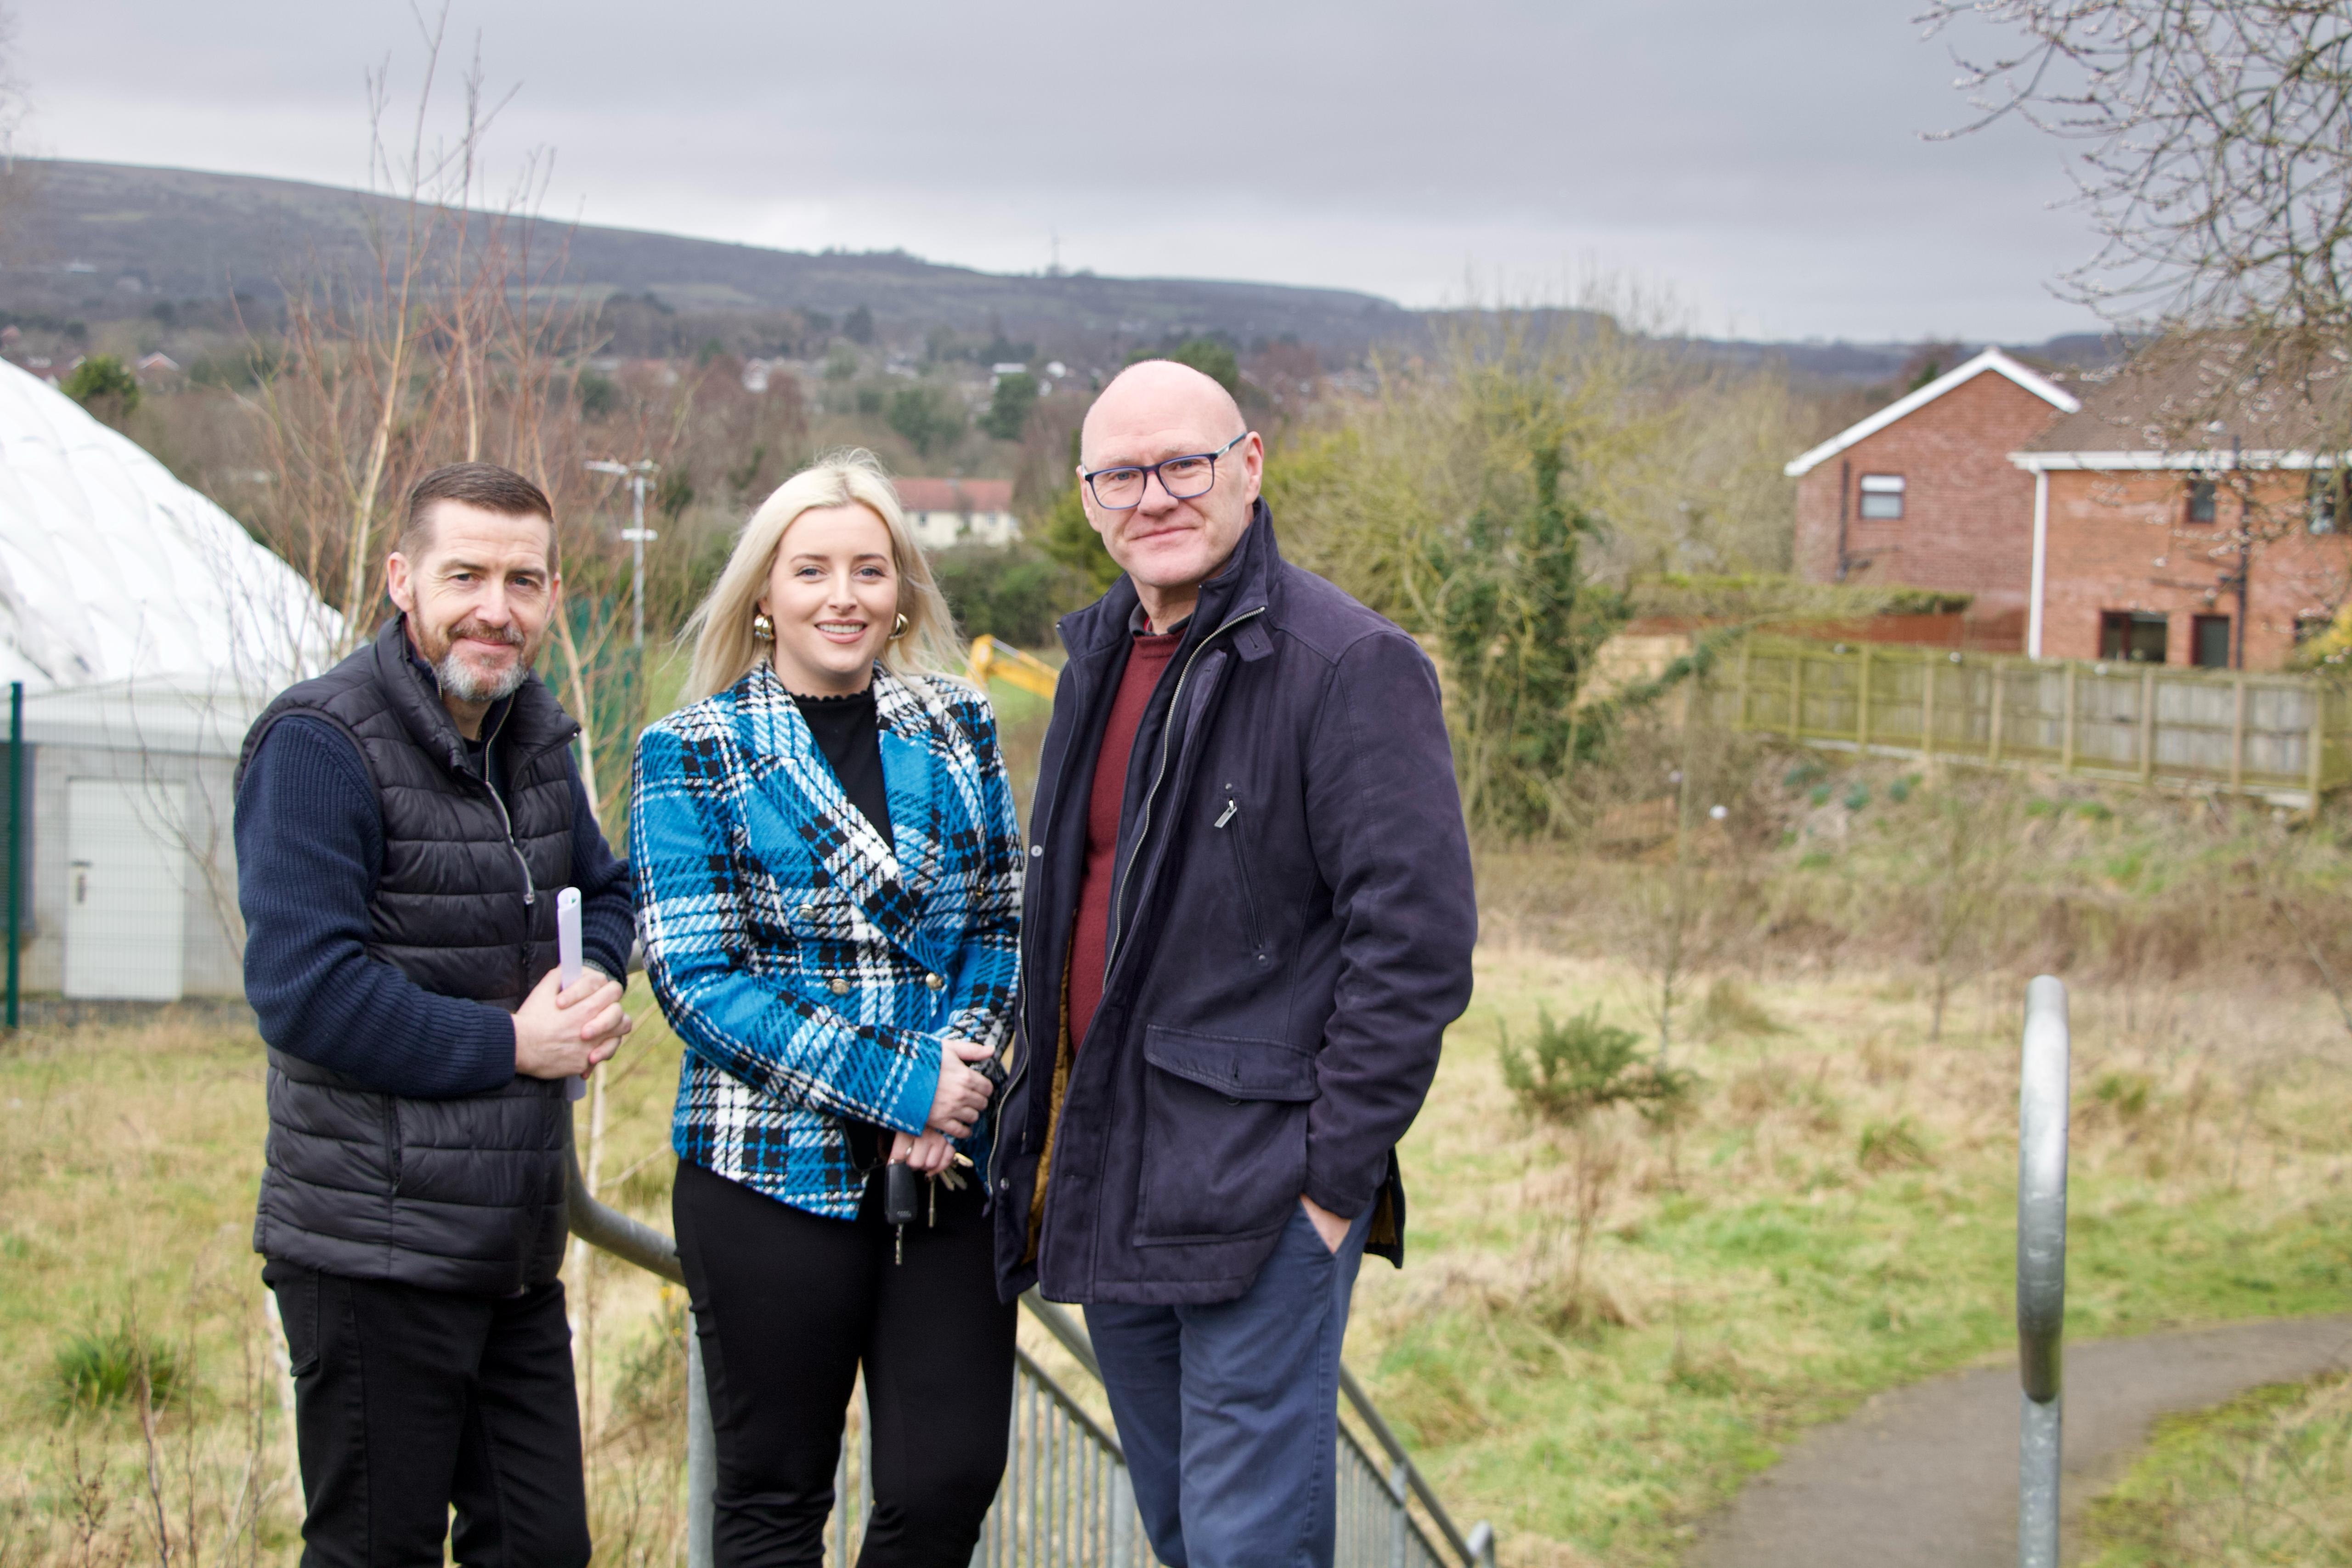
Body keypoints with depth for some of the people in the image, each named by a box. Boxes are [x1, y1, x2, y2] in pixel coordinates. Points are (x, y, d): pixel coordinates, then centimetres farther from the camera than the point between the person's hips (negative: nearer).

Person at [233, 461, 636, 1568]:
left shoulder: (531, 732, 11)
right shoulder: (318, 747, -14)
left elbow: (603, 889, 25)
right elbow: (303, 992, -22)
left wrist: (594, 987, 1)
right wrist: (510, 1047, -15)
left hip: (518, 1248, 8)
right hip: (376, 1252, -7)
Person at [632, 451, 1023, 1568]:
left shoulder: (956, 730, 10)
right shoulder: (693, 754, -2)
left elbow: (1004, 920, 9)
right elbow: (696, 977, -9)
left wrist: (960, 1071, -10)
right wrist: (900, 1086, -15)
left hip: (947, 1163, 3)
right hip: (771, 1171, -3)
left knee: (952, 1478, 0)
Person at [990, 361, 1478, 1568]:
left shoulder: (1351, 665, -14)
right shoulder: (1099, 656, 13)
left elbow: (1416, 940, -17)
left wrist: (1336, 1176, -17)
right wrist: (1042, 1132, 17)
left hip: (1261, 1195, -8)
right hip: (1106, 1191, 8)